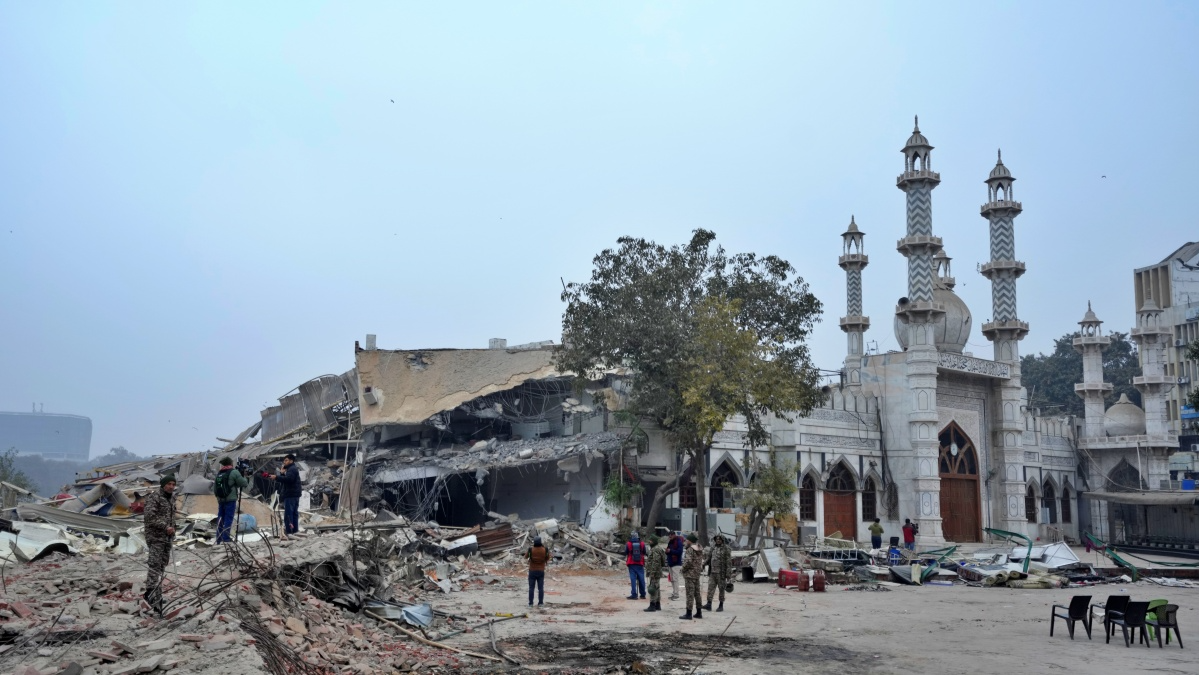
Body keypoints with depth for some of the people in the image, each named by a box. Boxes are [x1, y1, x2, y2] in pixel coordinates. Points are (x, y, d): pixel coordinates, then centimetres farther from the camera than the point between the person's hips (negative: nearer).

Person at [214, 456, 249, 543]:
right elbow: (244, 483, -7)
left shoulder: (218, 474, 13)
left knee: (220, 519, 11)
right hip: (230, 500, -6)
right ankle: (225, 538, -9)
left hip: (220, 500, 6)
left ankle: (219, 539, 14)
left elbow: (214, 488, 15)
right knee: (228, 519, -5)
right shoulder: (234, 472, -7)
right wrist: (245, 478, 14)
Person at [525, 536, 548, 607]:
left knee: (531, 588, 6)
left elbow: (526, 556, 7)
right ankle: (540, 603, 7)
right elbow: (547, 559, 8)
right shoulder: (544, 550, -10)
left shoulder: (531, 550, -14)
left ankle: (530, 603, 5)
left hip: (532, 571, -1)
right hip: (541, 571, 1)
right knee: (541, 588, 7)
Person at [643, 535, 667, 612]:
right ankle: (658, 605, 18)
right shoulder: (656, 549, 17)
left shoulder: (656, 550, -17)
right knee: (657, 589, 13)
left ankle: (652, 606, -8)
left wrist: (652, 573, -26)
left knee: (653, 589, -9)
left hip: (654, 573, -11)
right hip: (657, 573, 11)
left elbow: (655, 562, -25)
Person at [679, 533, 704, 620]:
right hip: (697, 574, 9)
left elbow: (688, 561, -24)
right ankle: (699, 612, 20)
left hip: (689, 574, -9)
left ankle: (688, 614, -4)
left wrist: (684, 568, -10)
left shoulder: (690, 549, -17)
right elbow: (702, 560, 15)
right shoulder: (700, 549, 10)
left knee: (690, 594, -6)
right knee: (697, 593, 15)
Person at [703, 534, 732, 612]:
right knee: (710, 587, -3)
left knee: (721, 589, 4)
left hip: (721, 573, -5)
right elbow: (708, 558, 18)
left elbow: (729, 562, -9)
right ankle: (709, 604, -4)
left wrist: (728, 575, -13)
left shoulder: (726, 549, -6)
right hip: (712, 572, 5)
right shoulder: (713, 548, 10)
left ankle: (721, 606, 13)